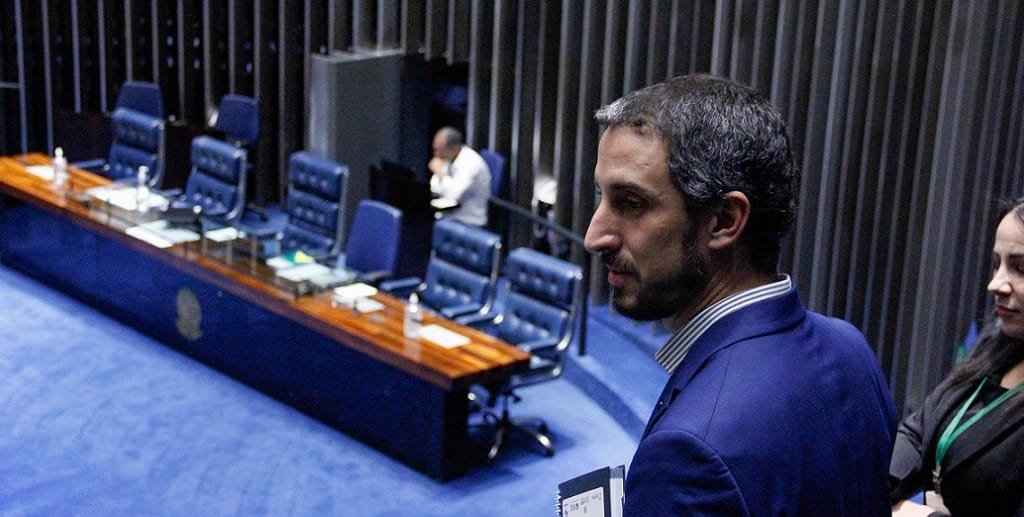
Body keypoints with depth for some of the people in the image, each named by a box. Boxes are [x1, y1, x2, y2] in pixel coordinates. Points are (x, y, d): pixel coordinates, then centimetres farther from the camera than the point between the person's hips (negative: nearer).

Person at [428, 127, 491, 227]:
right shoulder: (447, 158, 3)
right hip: (449, 214, 8)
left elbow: (454, 196, -28)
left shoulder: (471, 163, -20)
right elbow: (435, 189, 10)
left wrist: (440, 172, -19)